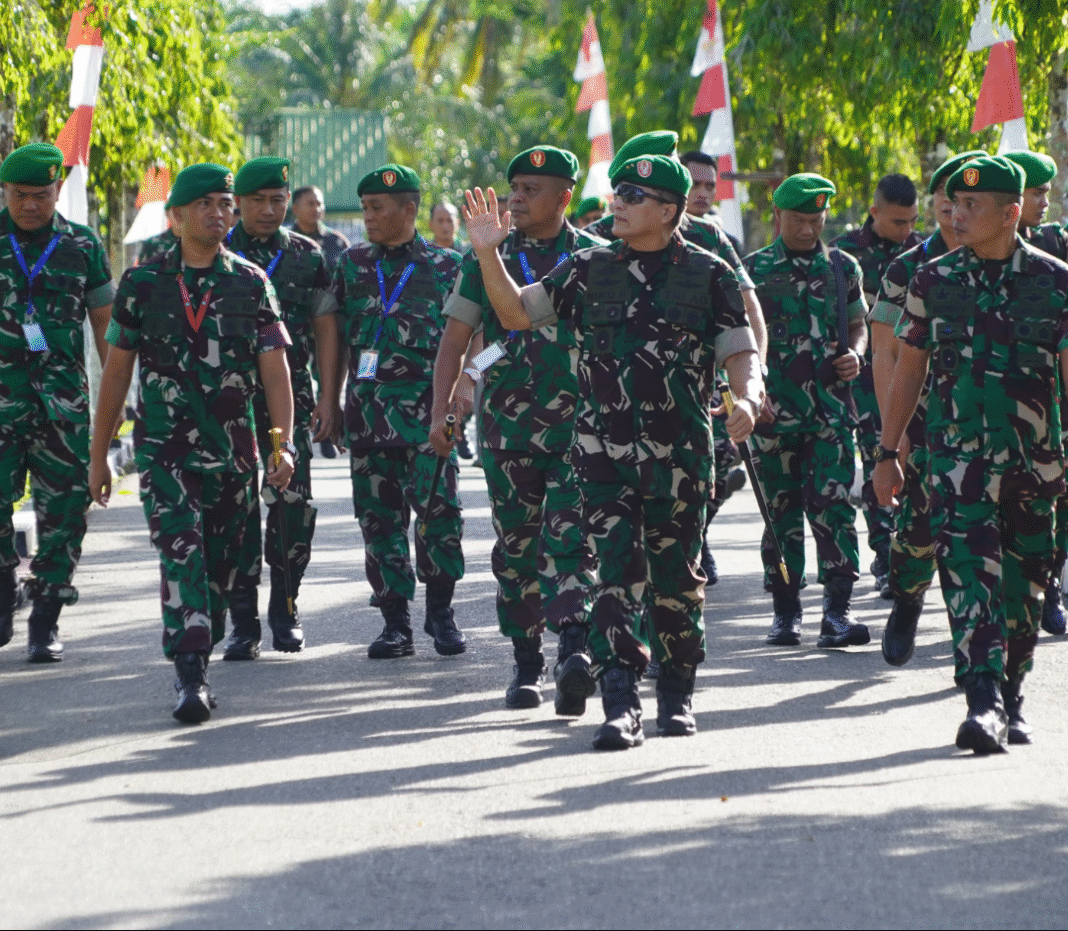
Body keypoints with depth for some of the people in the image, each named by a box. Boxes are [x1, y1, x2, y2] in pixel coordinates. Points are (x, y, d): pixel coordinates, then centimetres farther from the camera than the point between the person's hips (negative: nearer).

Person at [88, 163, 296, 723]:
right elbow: (116, 371, 8)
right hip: (163, 446, -2)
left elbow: (274, 370, 1)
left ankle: (198, 656, 26)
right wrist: (98, 454, 8)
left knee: (221, 563, 8)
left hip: (232, 449, 2)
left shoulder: (252, 284, 4)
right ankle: (190, 676, -22)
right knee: (181, 553, -16)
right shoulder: (143, 282, 2)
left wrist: (284, 444, -12)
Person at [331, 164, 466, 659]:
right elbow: (336, 336, 16)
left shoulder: (445, 266, 5)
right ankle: (395, 623, 7)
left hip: (426, 403, -3)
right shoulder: (353, 264, 13)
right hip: (367, 404, 3)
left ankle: (440, 611, 4)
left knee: (437, 505, -12)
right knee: (379, 513, 2)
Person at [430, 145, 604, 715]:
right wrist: (439, 412, -2)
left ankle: (575, 650, -27)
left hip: (580, 422, -2)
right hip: (507, 426, 2)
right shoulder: (486, 259, 8)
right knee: (516, 545, 6)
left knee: (570, 535, -16)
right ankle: (526, 664, 16)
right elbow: (455, 342, 9)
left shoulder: (595, 258, 5)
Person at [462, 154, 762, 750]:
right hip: (606, 450, 1)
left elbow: (742, 352, 3)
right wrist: (489, 254, -3)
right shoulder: (588, 270, 9)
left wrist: (748, 398, -18)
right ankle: (621, 706, -14)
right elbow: (516, 313, 11)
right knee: (616, 574, -9)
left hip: (681, 455, -1)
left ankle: (678, 695, 25)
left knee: (676, 578, 9)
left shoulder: (709, 275, 3)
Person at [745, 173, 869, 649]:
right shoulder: (754, 269, 4)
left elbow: (858, 325, 21)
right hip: (774, 410, -1)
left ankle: (836, 611, -12)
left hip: (831, 407, 1)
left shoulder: (843, 267, 11)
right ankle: (785, 612, 13)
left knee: (834, 505, -9)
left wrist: (855, 354, -1)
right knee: (781, 511, 4)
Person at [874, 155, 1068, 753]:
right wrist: (888, 452, 11)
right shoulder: (933, 281, 4)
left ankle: (1012, 701, 24)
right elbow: (910, 369, 12)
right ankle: (985, 702, -22)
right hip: (958, 453, 0)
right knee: (968, 572, -16)